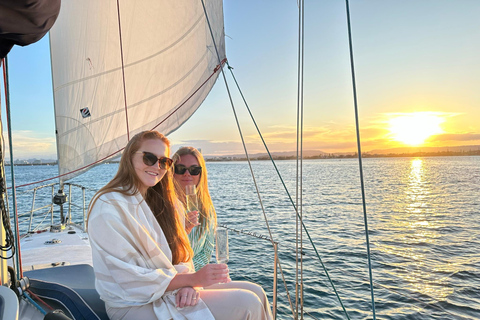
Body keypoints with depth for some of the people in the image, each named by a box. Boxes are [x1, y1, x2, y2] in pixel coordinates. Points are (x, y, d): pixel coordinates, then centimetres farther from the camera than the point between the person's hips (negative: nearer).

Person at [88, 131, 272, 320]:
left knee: (255, 292, -2)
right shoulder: (109, 207, -16)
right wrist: (192, 279, -21)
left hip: (169, 290, 8)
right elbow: (130, 280, -19)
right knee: (247, 304, -18)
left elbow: (180, 256, 7)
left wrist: (188, 284, -14)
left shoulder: (161, 202, 9)